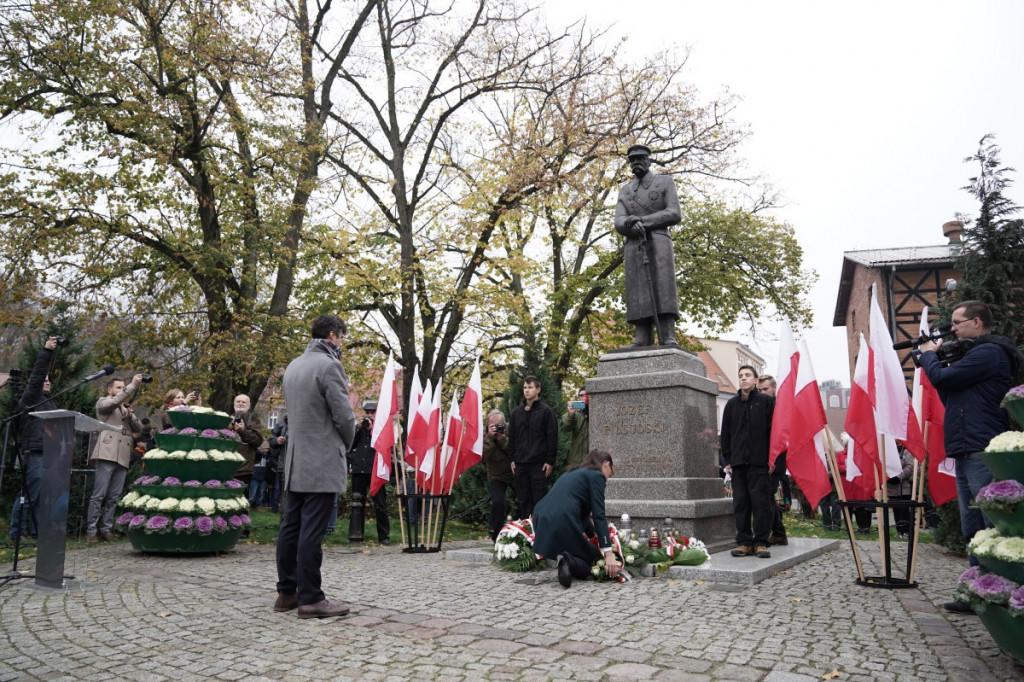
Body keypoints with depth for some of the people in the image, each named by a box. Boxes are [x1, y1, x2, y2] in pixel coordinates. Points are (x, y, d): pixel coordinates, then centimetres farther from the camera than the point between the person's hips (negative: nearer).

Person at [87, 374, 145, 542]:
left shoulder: (125, 408, 27)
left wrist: (130, 415, -1)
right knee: (99, 495, -7)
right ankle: (91, 530, -3)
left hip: (123, 457, 6)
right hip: (107, 454, -6)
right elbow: (114, 402, -14)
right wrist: (133, 385, -18)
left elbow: (139, 428, 17)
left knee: (114, 497, 3)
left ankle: (106, 529, 7)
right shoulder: (103, 402, 11)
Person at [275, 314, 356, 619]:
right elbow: (344, 416, -14)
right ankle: (310, 598, 0)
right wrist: (346, 445, 6)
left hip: (295, 460, 9)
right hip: (323, 462, -8)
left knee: (291, 527, 11)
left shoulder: (293, 366, 14)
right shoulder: (329, 365, -13)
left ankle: (287, 592, 19)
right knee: (311, 532, -5)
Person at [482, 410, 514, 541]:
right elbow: (483, 456, -19)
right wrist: (490, 437, -23)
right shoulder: (485, 437, -3)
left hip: (514, 473, 2)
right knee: (498, 502, -22)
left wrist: (502, 439, -24)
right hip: (496, 477, -1)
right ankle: (496, 535, -1)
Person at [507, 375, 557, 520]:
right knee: (523, 500, 8)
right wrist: (512, 459, 8)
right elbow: (512, 436, 15)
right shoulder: (517, 412, 12)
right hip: (520, 463, 4)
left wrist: (550, 461, -8)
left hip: (539, 464, -4)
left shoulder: (546, 411, -1)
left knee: (539, 499, -1)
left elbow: (552, 437, -4)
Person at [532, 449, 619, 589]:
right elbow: (599, 516, -4)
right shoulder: (596, 475, 7)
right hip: (562, 523, -8)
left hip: (540, 520, 8)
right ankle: (570, 561, -17)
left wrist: (595, 535, 45)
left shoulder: (572, 473, 29)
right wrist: (608, 553, -8)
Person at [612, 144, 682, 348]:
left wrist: (641, 220, -13)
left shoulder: (665, 182, 12)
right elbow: (620, 224, 7)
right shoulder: (624, 191, 22)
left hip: (658, 244, -3)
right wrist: (633, 226, -18)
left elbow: (674, 215, -3)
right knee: (639, 296, -9)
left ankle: (668, 340, -23)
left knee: (663, 290, -17)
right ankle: (642, 342, -17)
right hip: (634, 249, 3)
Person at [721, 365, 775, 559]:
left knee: (761, 501, -3)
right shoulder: (732, 404, 15)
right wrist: (727, 459, 8)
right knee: (740, 502, 4)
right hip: (738, 462, 4)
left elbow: (773, 430, 1)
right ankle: (744, 542, 10)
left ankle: (761, 543, 5)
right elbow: (725, 433, 14)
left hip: (759, 462, -4)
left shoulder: (766, 401, 4)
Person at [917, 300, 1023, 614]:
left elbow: (941, 378, -14)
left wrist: (929, 355, 5)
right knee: (974, 531, 11)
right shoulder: (975, 354, 22)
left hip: (982, 454, -10)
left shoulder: (988, 352, -10)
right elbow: (950, 396, 24)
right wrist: (932, 361, 15)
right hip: (966, 455, 10)